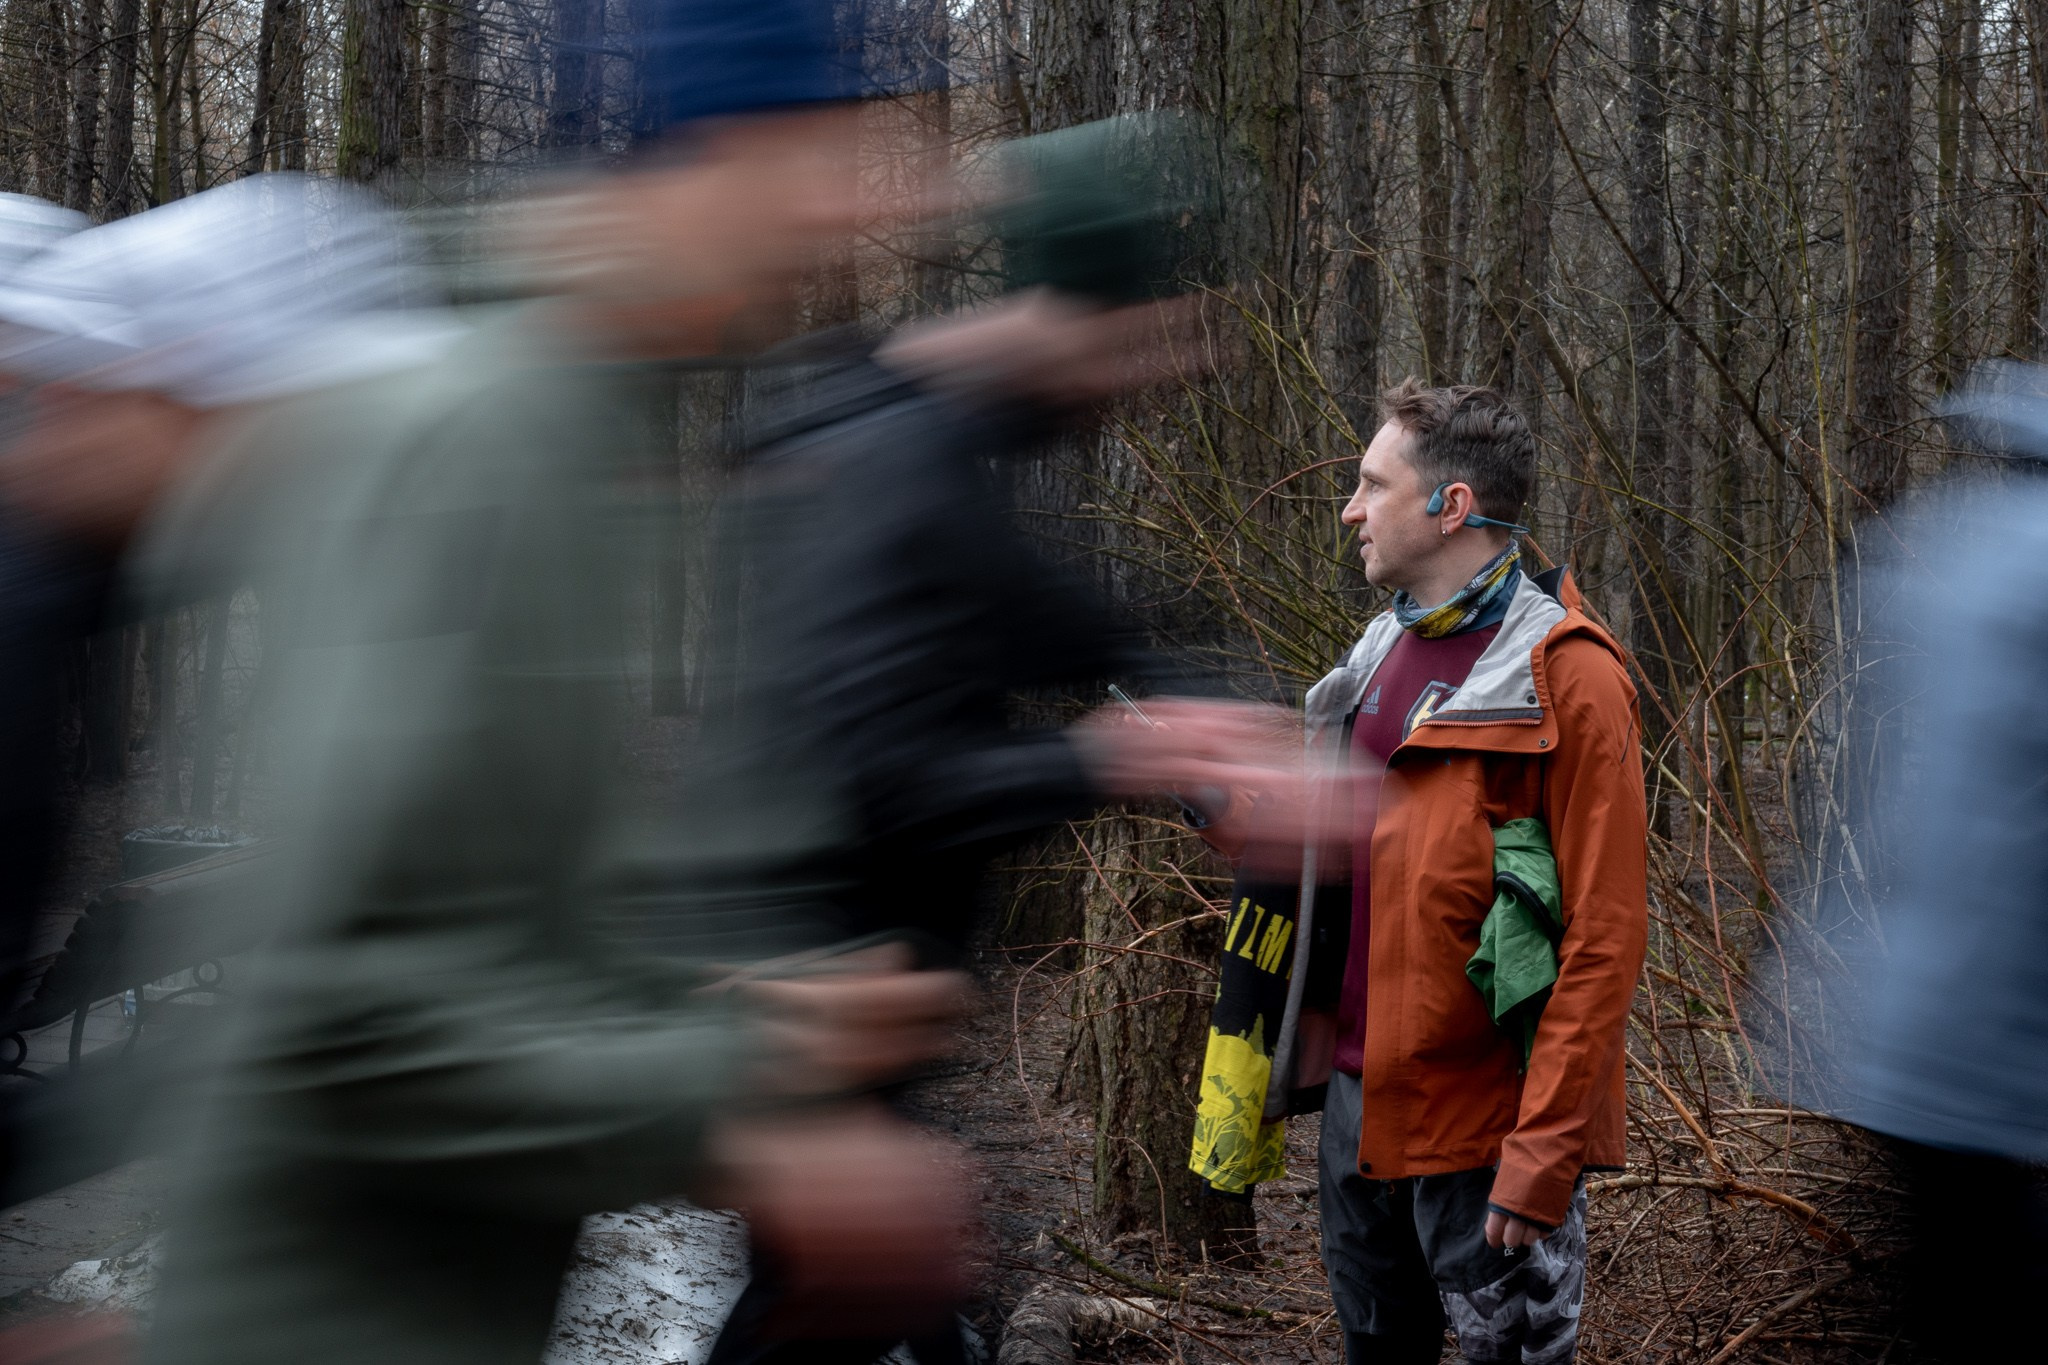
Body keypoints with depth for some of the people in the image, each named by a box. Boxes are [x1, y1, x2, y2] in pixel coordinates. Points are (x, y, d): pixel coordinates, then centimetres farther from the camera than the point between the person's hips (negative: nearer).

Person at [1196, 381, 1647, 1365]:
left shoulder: (1564, 675, -13)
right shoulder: (1382, 655, 13)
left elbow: (1602, 935, -17)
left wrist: (1544, 1156, -21)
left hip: (1483, 1122, -8)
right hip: (1358, 1097, 8)